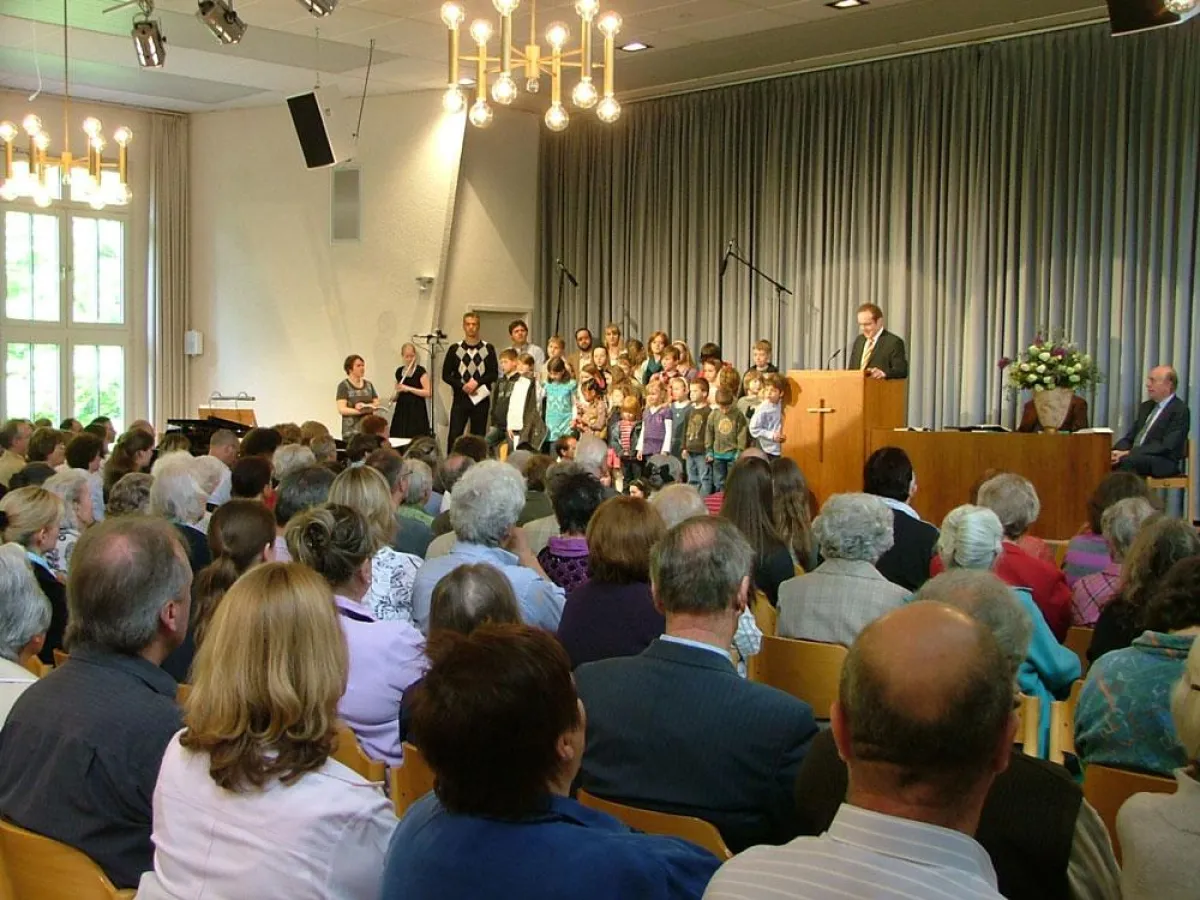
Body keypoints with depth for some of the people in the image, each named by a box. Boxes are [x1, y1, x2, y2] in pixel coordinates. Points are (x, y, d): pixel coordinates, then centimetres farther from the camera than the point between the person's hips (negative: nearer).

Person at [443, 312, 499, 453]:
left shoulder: (488, 349, 5)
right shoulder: (454, 349, 5)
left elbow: (494, 374, 1)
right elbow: (446, 375, 4)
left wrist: (477, 382, -13)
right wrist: (462, 386, -10)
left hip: (480, 398, 0)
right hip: (460, 398, 0)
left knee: (479, 436, 3)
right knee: (454, 435, -9)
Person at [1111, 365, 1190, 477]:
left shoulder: (1180, 410, -5)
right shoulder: (1146, 407, 20)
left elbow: (1166, 446, -15)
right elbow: (1130, 437, 17)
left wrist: (1129, 453, -21)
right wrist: (1116, 451, -7)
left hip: (1163, 463, -7)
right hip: (1135, 458, 7)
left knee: (1126, 461, -35)